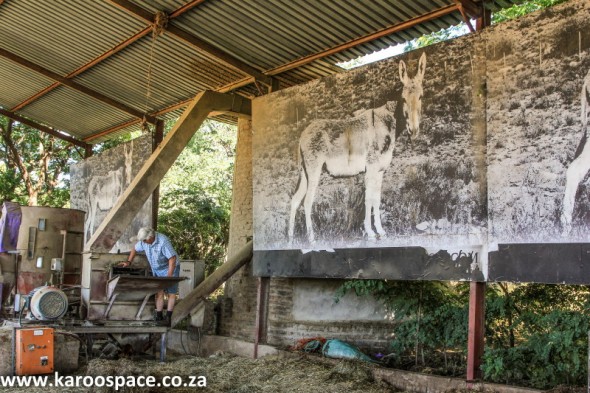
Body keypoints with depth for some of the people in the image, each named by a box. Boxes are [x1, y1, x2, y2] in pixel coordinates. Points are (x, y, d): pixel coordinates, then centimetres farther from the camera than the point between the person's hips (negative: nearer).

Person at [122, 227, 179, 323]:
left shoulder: (163, 241, -31)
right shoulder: (143, 241, -10)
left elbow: (172, 258, -30)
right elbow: (135, 249, 10)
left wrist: (170, 275, -31)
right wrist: (128, 262, 0)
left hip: (170, 268, -6)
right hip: (156, 269, 6)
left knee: (171, 292, -4)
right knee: (159, 292, 1)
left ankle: (168, 316, -2)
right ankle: (159, 315, 3)